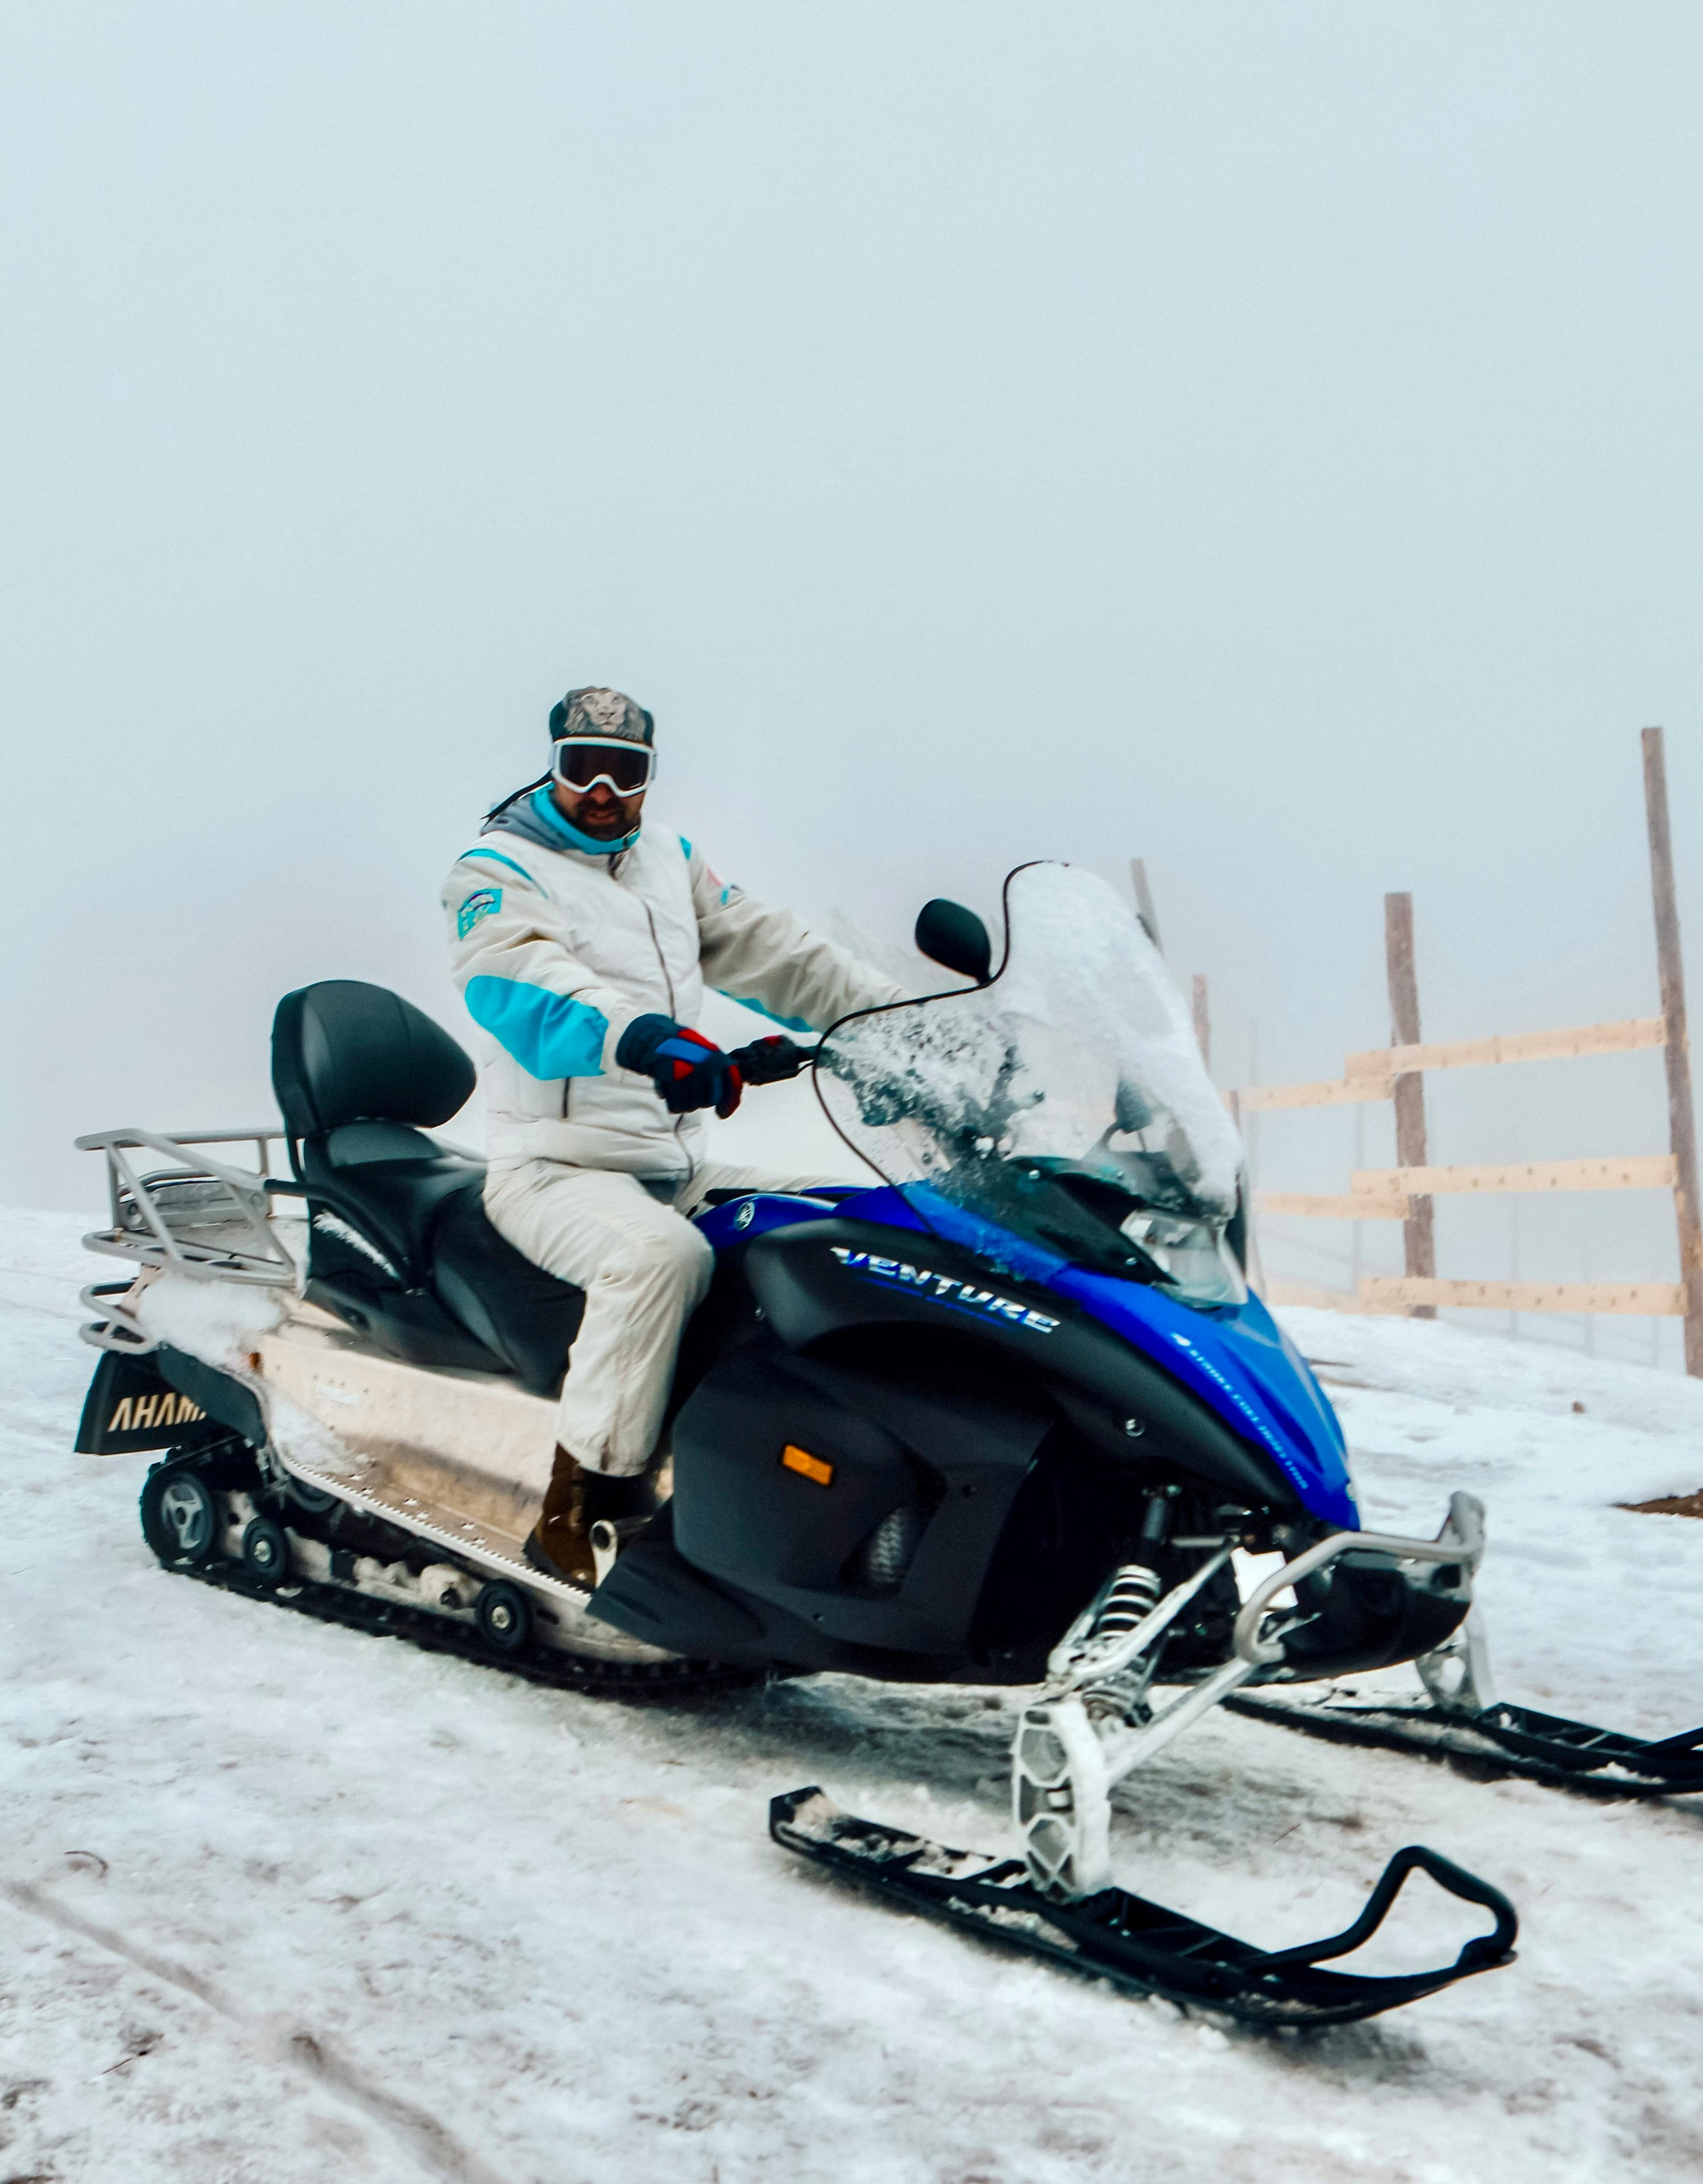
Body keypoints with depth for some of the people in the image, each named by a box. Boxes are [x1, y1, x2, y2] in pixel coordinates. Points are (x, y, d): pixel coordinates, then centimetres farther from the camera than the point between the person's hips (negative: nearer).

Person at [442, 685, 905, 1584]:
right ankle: (575, 1511, -29)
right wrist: (647, 1038, -44)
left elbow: (770, 951, 15)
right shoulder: (496, 870, -4)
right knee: (662, 1254, -36)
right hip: (557, 1167, -7)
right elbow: (520, 982, -26)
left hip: (685, 1167, 7)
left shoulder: (670, 861, 17)